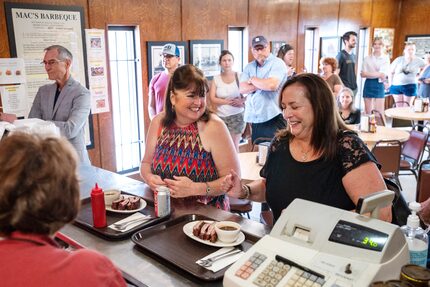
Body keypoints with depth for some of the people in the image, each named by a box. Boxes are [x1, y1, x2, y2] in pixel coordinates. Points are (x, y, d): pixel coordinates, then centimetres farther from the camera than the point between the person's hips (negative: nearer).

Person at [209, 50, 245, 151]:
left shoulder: (239, 76, -2)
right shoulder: (216, 79, 4)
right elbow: (212, 99, -3)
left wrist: (242, 101, -21)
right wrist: (227, 101, -14)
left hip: (236, 115, -2)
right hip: (221, 116, 2)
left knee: (234, 145, -1)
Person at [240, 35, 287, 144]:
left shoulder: (277, 63, -4)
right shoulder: (249, 67, 13)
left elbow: (272, 85, -21)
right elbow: (242, 89, -1)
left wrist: (253, 80, -4)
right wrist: (262, 84, -13)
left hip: (273, 118, -6)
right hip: (255, 120, 6)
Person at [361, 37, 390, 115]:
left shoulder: (386, 58, 3)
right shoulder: (367, 58, 6)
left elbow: (383, 74, -8)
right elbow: (363, 74, -4)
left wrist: (367, 73, -10)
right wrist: (379, 74, -11)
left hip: (379, 85, -1)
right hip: (368, 85, 1)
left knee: (379, 112, -1)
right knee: (367, 112, 5)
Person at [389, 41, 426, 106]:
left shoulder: (418, 61, -1)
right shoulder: (399, 60, 0)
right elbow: (391, 72, 8)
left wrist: (418, 78, 4)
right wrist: (390, 84, 3)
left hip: (410, 87, -1)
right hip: (396, 86, 1)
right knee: (399, 107, 5)